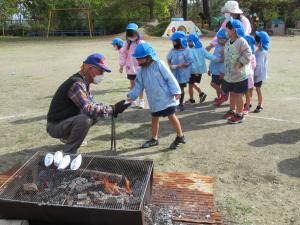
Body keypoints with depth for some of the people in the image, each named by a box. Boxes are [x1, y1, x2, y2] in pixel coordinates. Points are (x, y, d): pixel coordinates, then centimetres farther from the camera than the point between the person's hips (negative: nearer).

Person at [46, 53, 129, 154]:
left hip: (68, 120, 10)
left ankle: (68, 137, 21)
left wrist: (113, 108, -9)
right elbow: (89, 109, -35)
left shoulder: (84, 82, 5)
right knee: (84, 119, -33)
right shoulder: (77, 83, -25)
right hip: (55, 126, -9)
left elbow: (92, 104, 7)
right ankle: (69, 153, -14)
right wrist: (112, 109, -28)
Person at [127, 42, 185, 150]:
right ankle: (154, 139, 31)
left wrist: (176, 91, -18)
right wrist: (132, 95, -2)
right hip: (154, 100, 7)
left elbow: (170, 78, -14)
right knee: (154, 119, 15)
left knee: (172, 116, -2)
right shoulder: (142, 70, 5)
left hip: (166, 98, -7)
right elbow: (139, 84, 9)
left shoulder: (159, 64, -14)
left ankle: (180, 137, 15)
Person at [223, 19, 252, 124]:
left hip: (239, 74, -8)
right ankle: (232, 110, 34)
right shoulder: (228, 42, 10)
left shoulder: (241, 41, -15)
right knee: (232, 93, 19)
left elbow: (247, 55, -19)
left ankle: (239, 115, 11)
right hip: (230, 74, 8)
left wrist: (239, 64, -22)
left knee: (238, 95, 0)